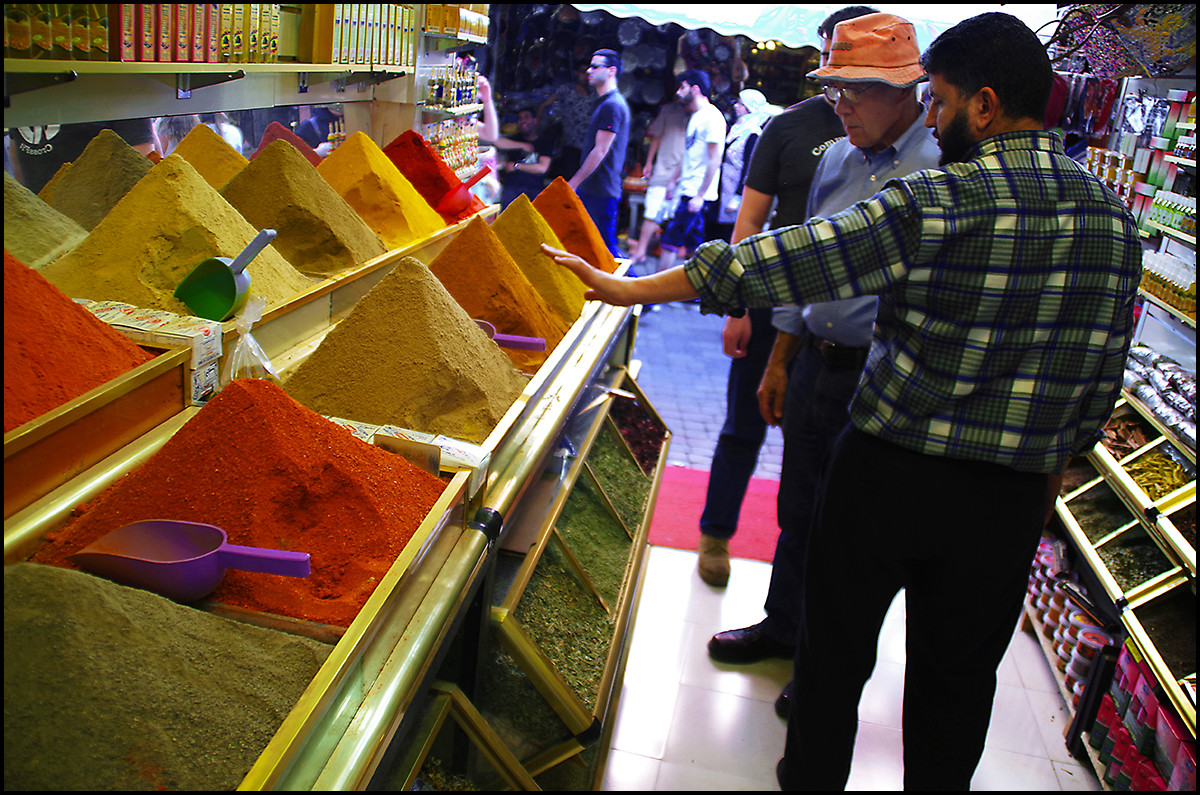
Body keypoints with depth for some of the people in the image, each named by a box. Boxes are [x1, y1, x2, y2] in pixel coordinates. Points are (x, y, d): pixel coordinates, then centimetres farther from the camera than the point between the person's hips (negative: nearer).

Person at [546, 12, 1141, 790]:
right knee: (958, 675, 20)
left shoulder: (933, 204, -17)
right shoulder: (1115, 217, 0)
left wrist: (635, 288, -12)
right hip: (1012, 498, 4)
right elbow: (1103, 376, 6)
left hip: (889, 469, -4)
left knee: (838, 649, 17)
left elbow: (785, 260, -18)